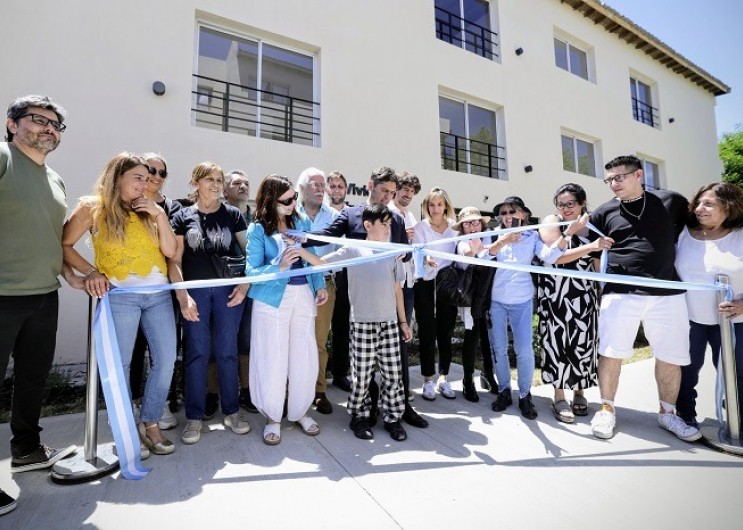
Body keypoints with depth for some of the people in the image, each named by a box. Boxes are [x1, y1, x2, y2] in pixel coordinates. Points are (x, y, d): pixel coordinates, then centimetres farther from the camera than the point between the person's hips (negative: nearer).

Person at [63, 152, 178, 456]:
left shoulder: (148, 210, 12)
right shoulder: (93, 207, 1)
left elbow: (170, 251, 5)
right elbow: (63, 245, -1)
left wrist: (159, 215, -3)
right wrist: (91, 272, -13)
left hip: (159, 293, 4)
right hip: (120, 295, -4)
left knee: (166, 359, 2)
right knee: (120, 364, 2)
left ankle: (150, 424, 17)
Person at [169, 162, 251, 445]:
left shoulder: (233, 215, 6)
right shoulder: (183, 217, 4)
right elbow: (175, 260, 2)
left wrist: (245, 284, -7)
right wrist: (182, 295, -8)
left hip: (228, 290, 1)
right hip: (195, 291, 0)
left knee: (227, 351, 6)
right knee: (197, 352, 4)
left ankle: (231, 411, 20)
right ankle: (194, 417, 17)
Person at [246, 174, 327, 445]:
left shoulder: (302, 221, 6)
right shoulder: (257, 229, -7)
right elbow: (252, 272, -12)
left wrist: (320, 285, 3)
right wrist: (279, 266, -28)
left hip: (304, 295, 4)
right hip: (273, 298, -3)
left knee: (304, 356, 8)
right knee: (273, 358, 3)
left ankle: (300, 411, 29)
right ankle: (273, 417, 24)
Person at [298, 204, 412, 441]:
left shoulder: (392, 254, 9)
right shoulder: (352, 250, -2)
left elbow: (397, 289, 13)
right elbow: (322, 262, -7)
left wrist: (403, 321, 13)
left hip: (389, 323, 4)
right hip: (362, 323, -3)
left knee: (393, 374, 8)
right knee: (361, 375, 6)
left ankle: (392, 417, 26)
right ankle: (359, 416, 27)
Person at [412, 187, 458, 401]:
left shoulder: (454, 227, 8)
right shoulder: (420, 227, 1)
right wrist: (426, 259, -33)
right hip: (426, 284, -2)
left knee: (446, 332, 7)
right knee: (427, 333, 0)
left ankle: (443, 378, 20)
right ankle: (428, 380, 13)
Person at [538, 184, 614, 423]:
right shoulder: (551, 222, -5)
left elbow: (596, 262, 13)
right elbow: (556, 256, -17)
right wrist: (592, 246, -25)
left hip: (584, 293, 3)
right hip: (556, 293, -3)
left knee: (583, 341, 6)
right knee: (558, 341, 0)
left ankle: (580, 392, 23)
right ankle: (559, 397, 10)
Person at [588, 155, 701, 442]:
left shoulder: (671, 201, 6)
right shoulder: (604, 212, 4)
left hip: (667, 293, 2)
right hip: (620, 293, -1)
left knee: (671, 357, 11)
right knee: (611, 353, 0)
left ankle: (667, 413, 31)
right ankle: (607, 409, 17)